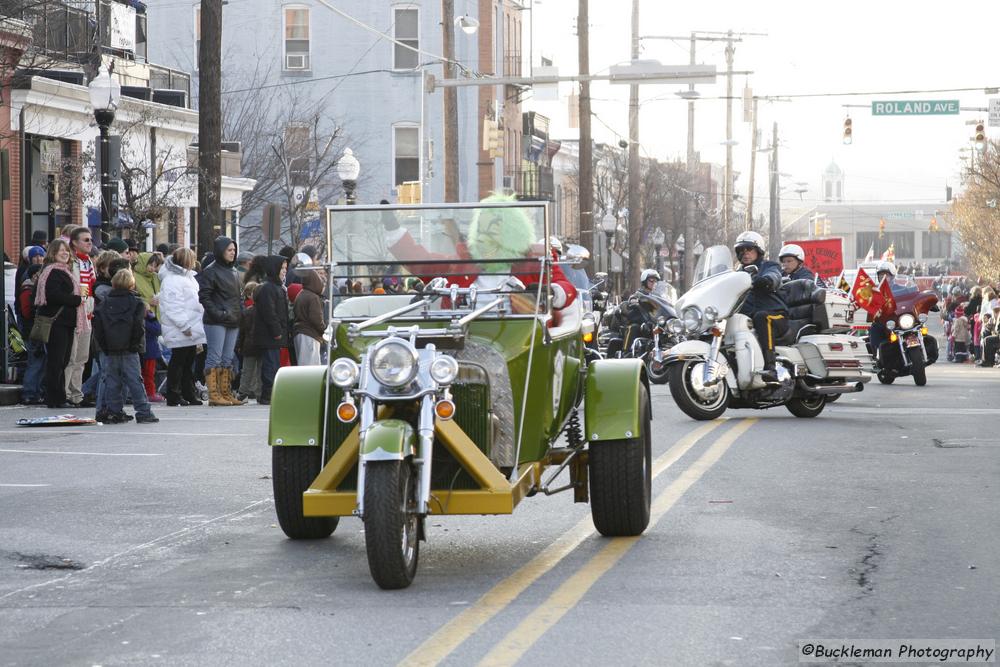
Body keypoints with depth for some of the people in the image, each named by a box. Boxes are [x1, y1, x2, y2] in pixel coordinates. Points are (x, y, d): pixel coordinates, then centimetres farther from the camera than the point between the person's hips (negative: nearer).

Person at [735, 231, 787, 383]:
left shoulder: (769, 266, 11)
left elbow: (774, 276, -13)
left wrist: (767, 280, -38)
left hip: (776, 316, -5)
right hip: (747, 319, 5)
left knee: (761, 317, -40)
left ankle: (769, 368, -50)